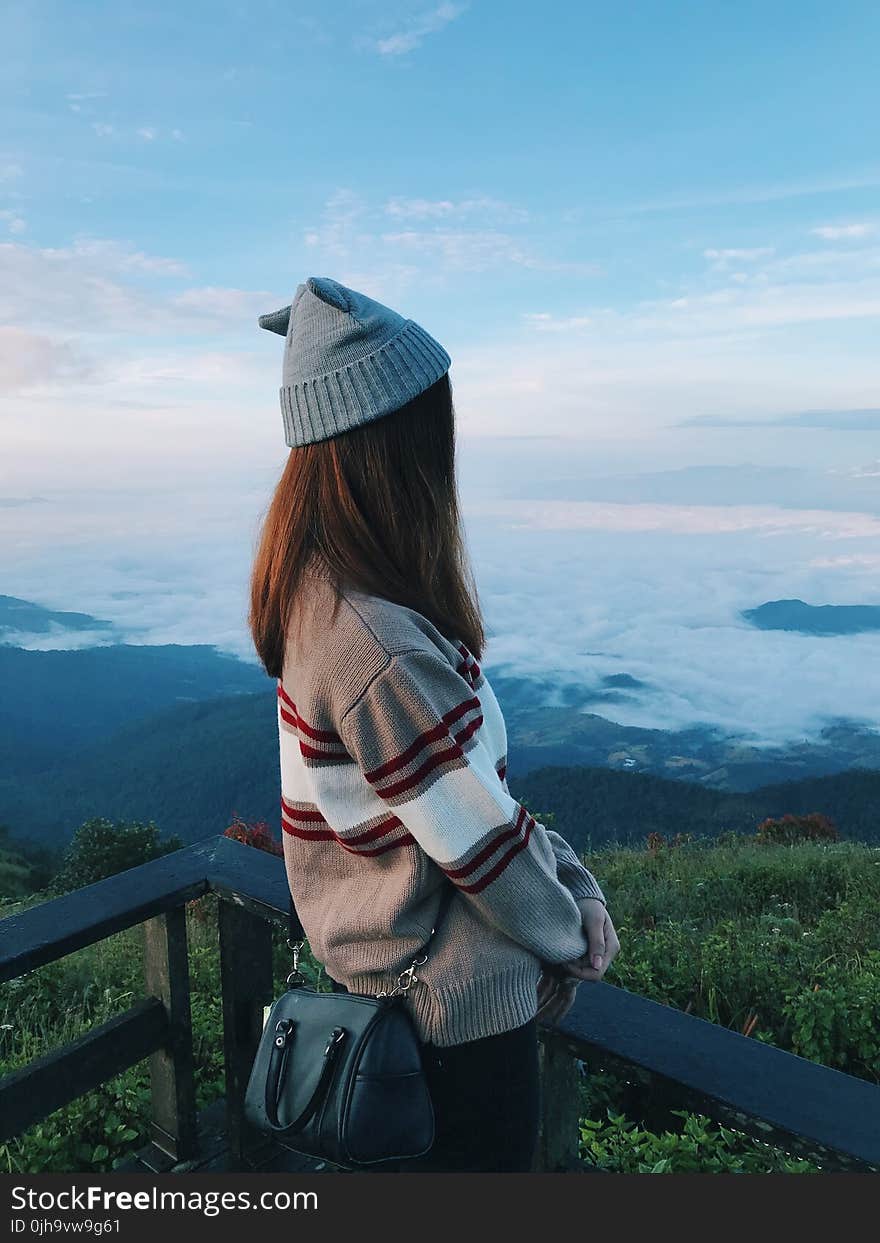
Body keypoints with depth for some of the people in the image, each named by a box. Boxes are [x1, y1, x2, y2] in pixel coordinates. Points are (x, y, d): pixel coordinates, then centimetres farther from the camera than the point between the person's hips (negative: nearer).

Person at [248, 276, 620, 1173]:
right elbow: (477, 841, -23)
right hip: (459, 997, -8)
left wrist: (565, 880, 0)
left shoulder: (314, 585, -3)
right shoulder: (380, 646, -33)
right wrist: (575, 938, -4)